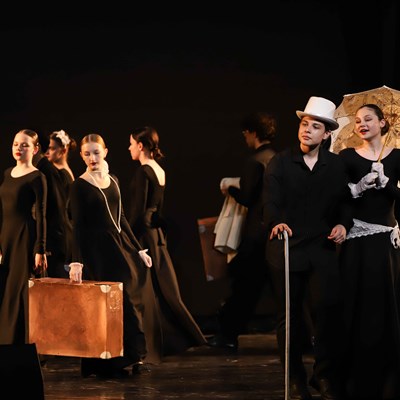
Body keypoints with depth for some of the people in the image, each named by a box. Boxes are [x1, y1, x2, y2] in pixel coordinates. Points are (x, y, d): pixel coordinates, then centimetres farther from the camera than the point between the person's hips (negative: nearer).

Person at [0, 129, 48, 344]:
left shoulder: (37, 178, -8)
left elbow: (41, 215, -11)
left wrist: (40, 250, -16)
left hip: (25, 237, -7)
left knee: (20, 293, -5)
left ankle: (23, 346, 0)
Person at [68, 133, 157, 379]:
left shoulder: (113, 181, 11)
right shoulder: (80, 186, -7)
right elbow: (77, 225, -12)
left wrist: (139, 249, 13)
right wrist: (77, 261, -21)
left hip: (120, 245, 6)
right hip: (96, 250, -6)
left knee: (133, 299, 1)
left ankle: (134, 357, 8)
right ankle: (107, 365, -2)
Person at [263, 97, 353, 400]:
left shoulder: (336, 165, 7)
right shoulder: (280, 163, 1)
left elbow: (344, 201, 8)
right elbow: (271, 201, -11)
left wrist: (343, 223, -13)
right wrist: (276, 222, -31)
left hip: (322, 249, 1)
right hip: (287, 249, 0)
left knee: (328, 311, -10)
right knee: (289, 315, 6)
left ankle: (326, 375, 3)